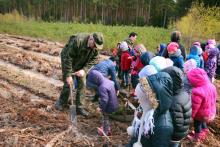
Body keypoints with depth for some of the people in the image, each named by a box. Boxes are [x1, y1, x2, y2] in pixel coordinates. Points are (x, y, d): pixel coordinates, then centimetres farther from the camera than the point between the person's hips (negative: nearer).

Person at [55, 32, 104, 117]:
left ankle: (78, 107, 15)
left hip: (79, 66, 5)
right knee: (68, 84, -6)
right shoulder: (77, 41, -36)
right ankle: (61, 103, 19)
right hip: (68, 62, -5)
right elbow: (68, 58, -31)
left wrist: (84, 70, -27)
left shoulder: (95, 47, -18)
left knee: (80, 85, 3)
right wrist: (68, 75, -29)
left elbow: (94, 60, -11)